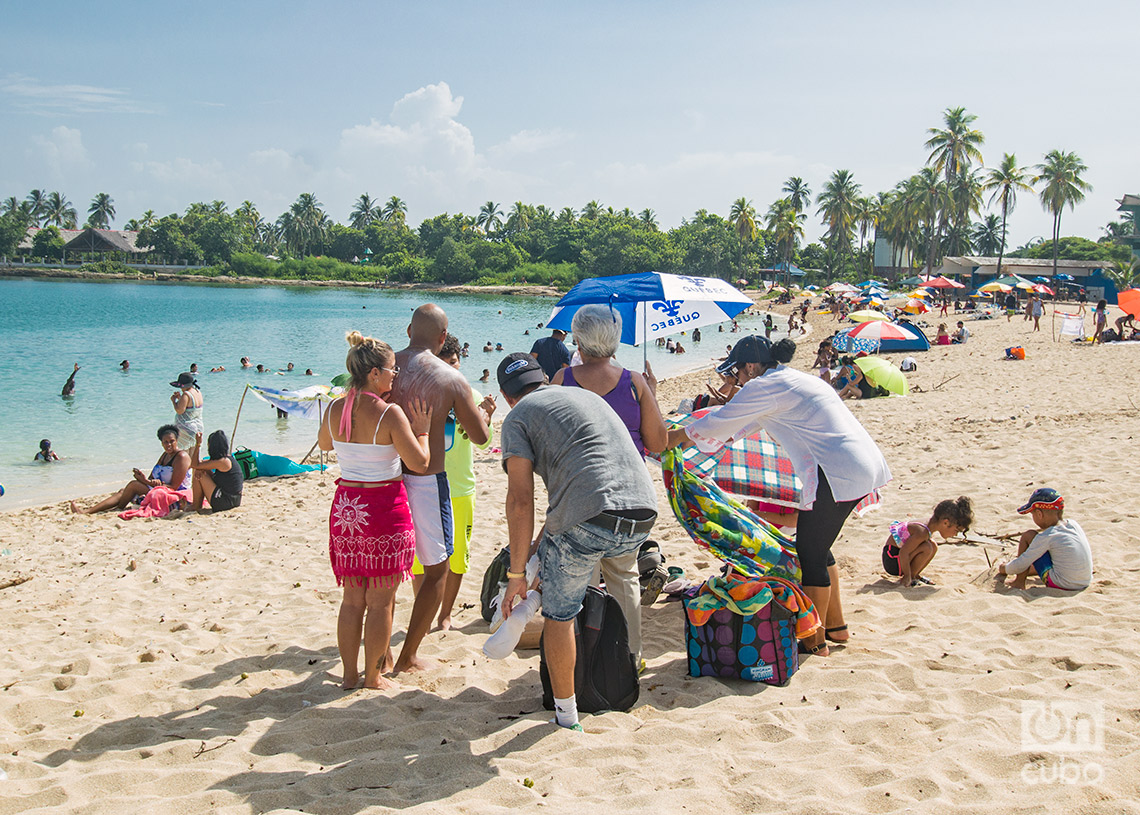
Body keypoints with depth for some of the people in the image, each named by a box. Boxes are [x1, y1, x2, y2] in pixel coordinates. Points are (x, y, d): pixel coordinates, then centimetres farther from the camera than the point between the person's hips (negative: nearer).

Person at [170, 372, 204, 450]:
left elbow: (179, 410, -24)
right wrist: (180, 398, 14)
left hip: (186, 429, -9)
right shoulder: (198, 392, 7)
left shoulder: (186, 395, -20)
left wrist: (173, 400, -9)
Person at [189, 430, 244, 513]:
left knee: (200, 476, -3)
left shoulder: (223, 461, -19)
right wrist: (198, 470, -6)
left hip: (223, 502, -9)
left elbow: (194, 465, -12)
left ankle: (196, 507, 10)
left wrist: (198, 444, -9)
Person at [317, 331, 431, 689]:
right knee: (380, 602, 7)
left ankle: (349, 673, 23)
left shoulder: (334, 409, 0)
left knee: (352, 599, 16)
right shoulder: (390, 414, -16)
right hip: (385, 508, -5)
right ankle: (373, 676, 16)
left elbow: (324, 444, 21)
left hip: (346, 506, 6)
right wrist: (421, 431, 1)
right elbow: (419, 463, -14)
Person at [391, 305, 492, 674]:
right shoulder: (451, 378, -8)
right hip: (425, 482, -4)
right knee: (437, 570, 14)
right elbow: (480, 436, 0)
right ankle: (408, 655, 18)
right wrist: (484, 413, 21)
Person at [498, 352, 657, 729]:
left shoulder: (517, 418, 10)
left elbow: (520, 500, -1)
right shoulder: (586, 395, 31)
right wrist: (541, 543, 46)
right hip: (643, 520, 6)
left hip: (590, 521, -6)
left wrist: (516, 574, 4)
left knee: (559, 614, 13)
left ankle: (566, 716, 20)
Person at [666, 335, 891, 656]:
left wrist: (675, 437, 11)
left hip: (839, 473, -10)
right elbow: (742, 426, 30)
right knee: (816, 548, 21)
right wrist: (690, 438, 33)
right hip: (863, 465, 10)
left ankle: (815, 642, 10)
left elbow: (718, 425, -4)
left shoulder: (765, 386, -8)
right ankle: (836, 625, 31)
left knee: (810, 555, 1)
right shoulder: (791, 380, 21)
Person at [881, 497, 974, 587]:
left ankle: (915, 576, 10)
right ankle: (910, 577, -10)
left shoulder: (928, 526, 2)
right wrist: (907, 577, -23)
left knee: (933, 546, 8)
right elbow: (903, 553, -32)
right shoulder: (922, 532, -28)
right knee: (926, 548, -25)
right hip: (892, 561, -10)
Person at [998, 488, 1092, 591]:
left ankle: (1019, 582, 9)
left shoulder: (1046, 536, -14)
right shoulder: (1074, 525, 5)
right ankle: (1023, 572, 46)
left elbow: (1021, 564, -9)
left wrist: (1004, 569, 13)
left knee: (1028, 535, 0)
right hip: (1085, 584, 7)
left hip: (1060, 585, -7)